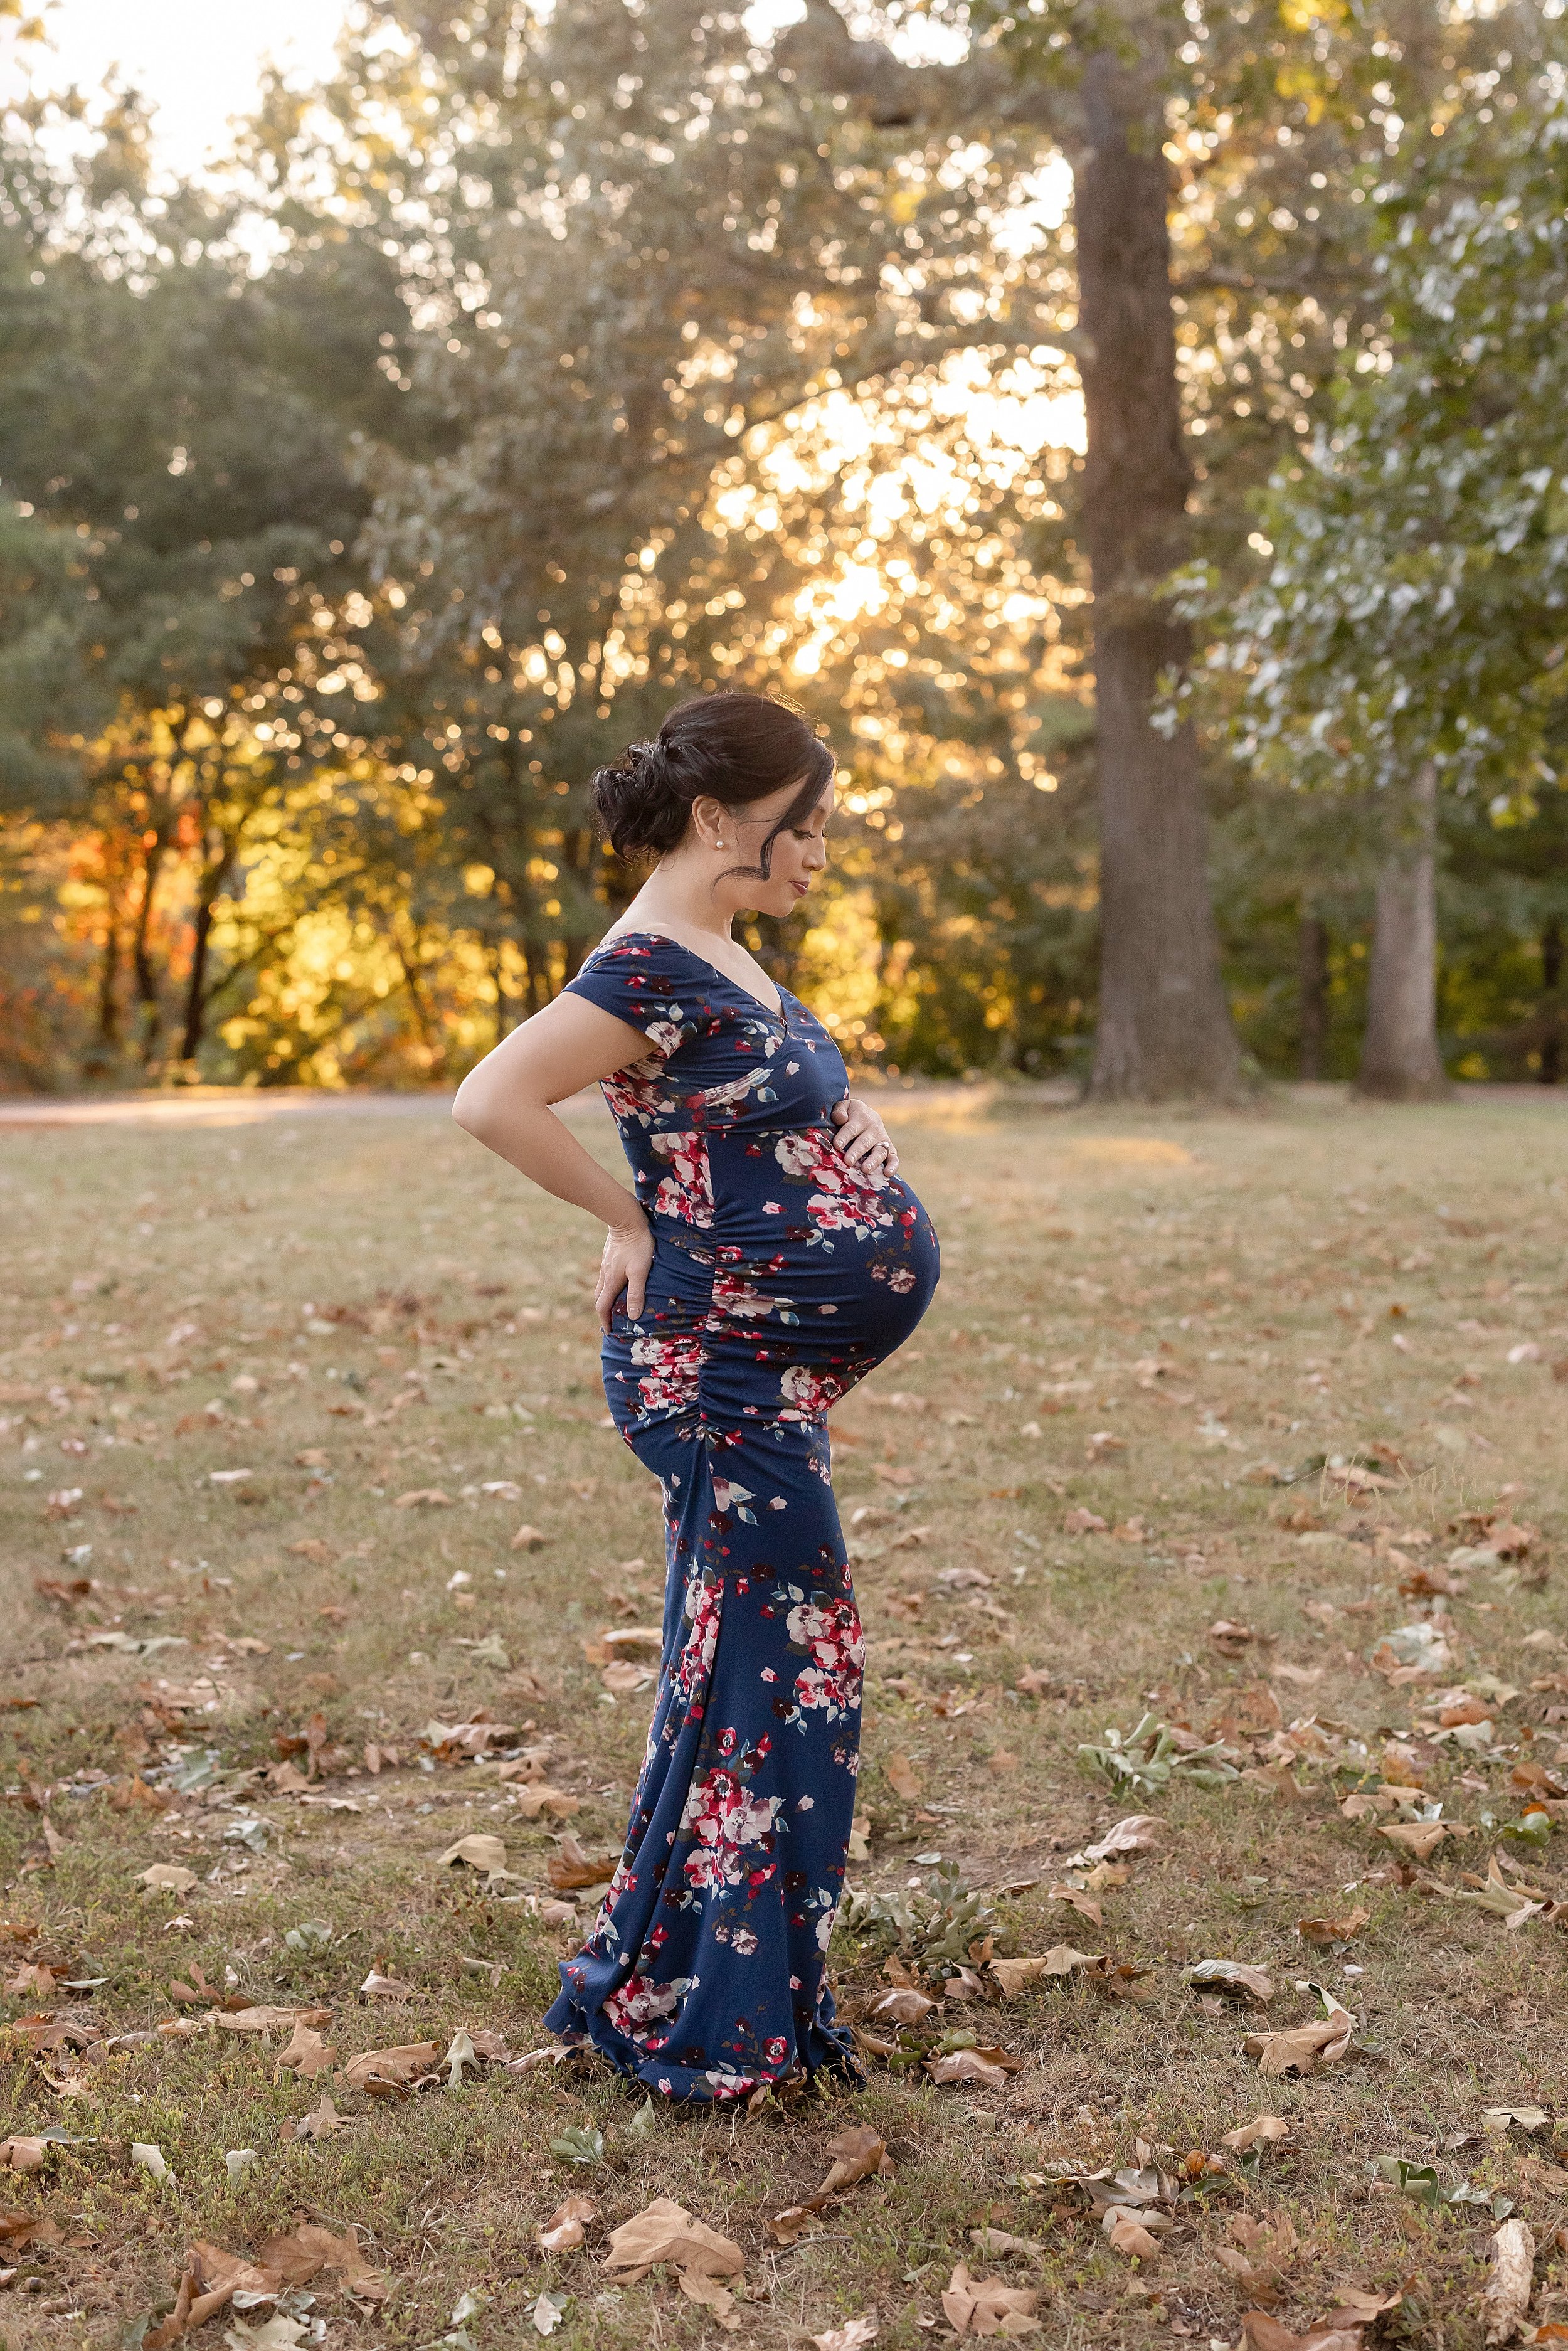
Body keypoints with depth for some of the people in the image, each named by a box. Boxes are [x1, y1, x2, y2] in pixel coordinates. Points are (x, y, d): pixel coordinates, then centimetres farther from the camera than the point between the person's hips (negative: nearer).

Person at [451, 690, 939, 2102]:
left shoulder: (718, 957, 11)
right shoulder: (652, 972, -19)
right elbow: (492, 1102, -29)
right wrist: (632, 1224, -18)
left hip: (765, 1367, 10)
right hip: (722, 1370, -10)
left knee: (750, 1666, 16)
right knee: (780, 1665, -2)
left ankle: (700, 1991, 31)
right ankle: (690, 2011, 12)